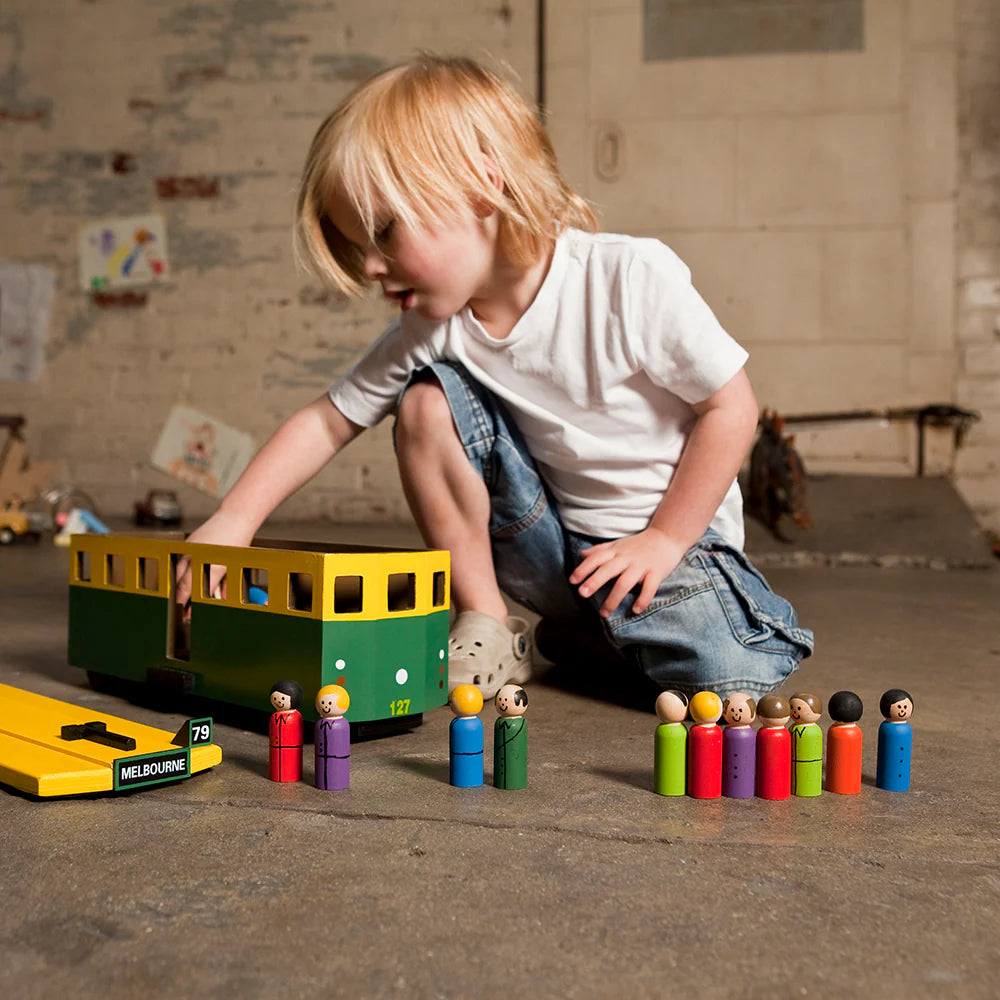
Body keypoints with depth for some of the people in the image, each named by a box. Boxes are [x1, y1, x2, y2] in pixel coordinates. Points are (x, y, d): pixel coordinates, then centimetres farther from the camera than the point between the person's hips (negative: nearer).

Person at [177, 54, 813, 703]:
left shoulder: (633, 278, -23)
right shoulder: (431, 331, -9)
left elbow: (731, 408, -15)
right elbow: (329, 421, -2)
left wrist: (664, 540, -14)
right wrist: (233, 521, -12)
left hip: (674, 531, -3)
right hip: (551, 541, 3)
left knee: (729, 674, -28)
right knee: (426, 402, -17)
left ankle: (610, 634, 8)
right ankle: (487, 626, -3)